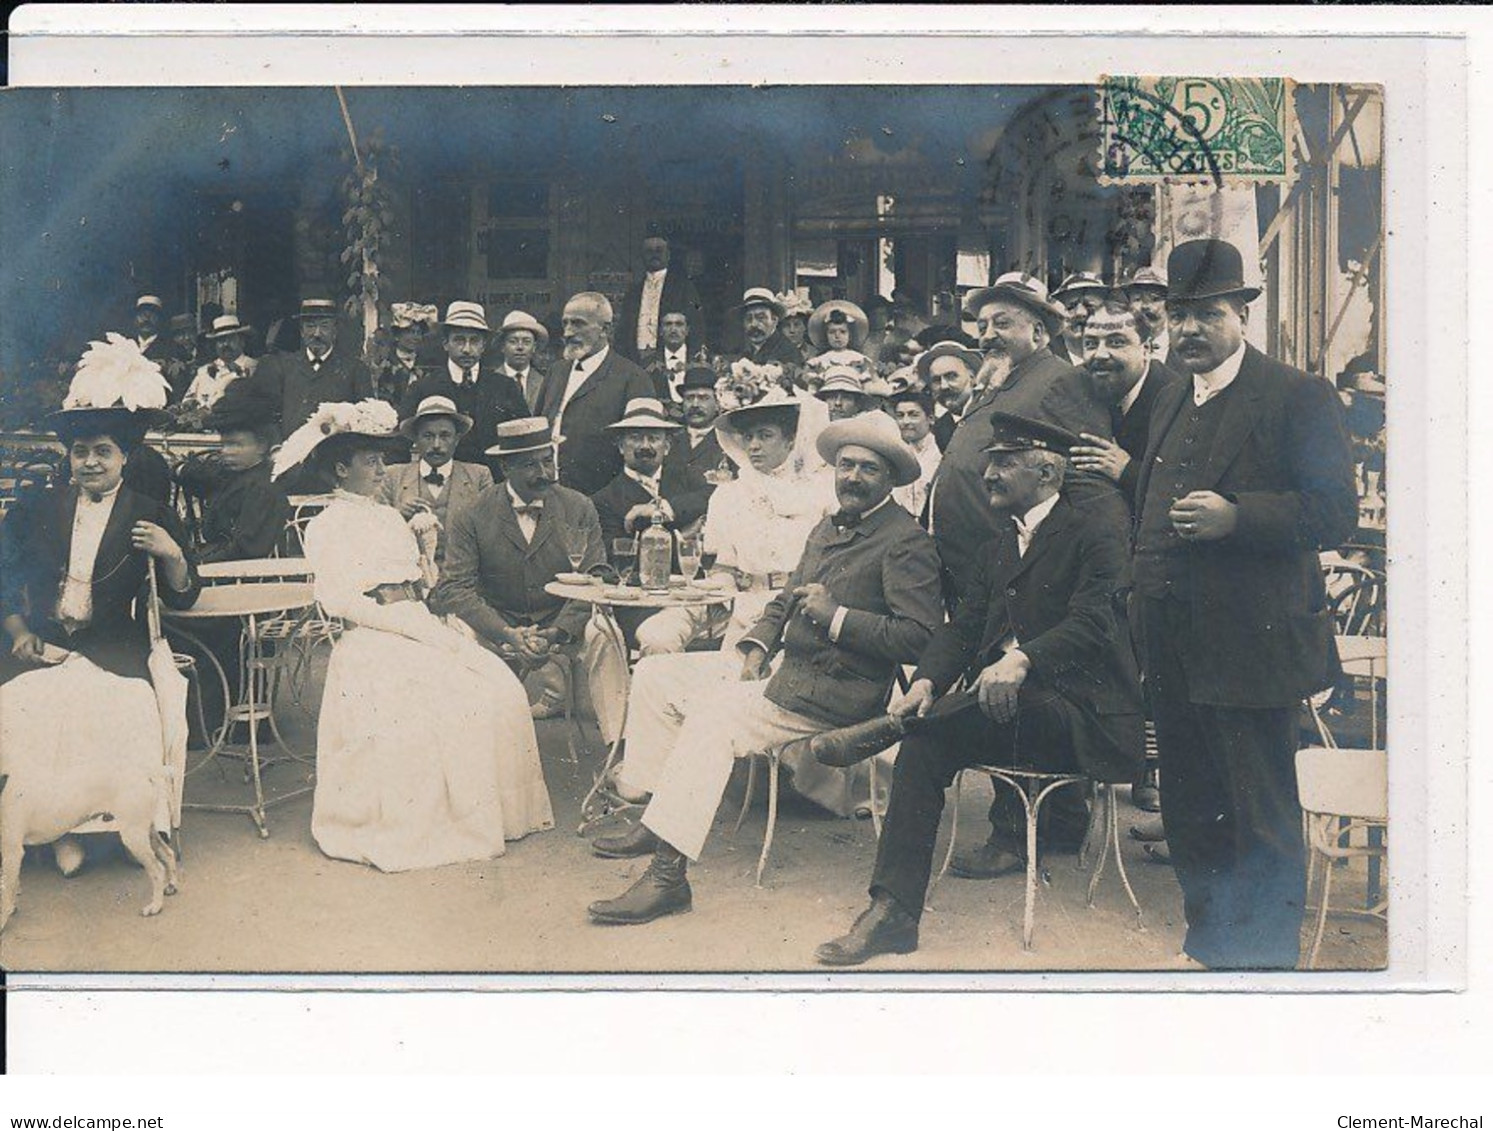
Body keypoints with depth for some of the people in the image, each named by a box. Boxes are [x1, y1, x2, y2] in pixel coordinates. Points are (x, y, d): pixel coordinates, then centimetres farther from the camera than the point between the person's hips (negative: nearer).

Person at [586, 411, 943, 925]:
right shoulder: (826, 529, 19)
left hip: (832, 694, -10)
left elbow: (920, 638, -20)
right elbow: (786, 599, 25)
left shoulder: (906, 542, -10)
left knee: (711, 718, -23)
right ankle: (650, 820, 5)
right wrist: (757, 648, 6)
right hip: (787, 670, 10)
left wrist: (835, 616, -19)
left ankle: (667, 875, -22)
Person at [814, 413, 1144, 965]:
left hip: (1074, 712, -6)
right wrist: (926, 682, -10)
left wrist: (1021, 659, -37)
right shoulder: (997, 550, 21)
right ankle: (893, 911, -26)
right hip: (1007, 712, 6)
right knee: (925, 741, -21)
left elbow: (1090, 624, -19)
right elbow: (963, 628, 11)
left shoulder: (1095, 538, -3)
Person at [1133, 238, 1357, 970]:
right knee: (1188, 813, 17)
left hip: (1249, 648, -8)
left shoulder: (1297, 398, -7)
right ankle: (1208, 946, 33)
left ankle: (1267, 962, 14)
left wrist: (1235, 517, -24)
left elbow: (1335, 512, -14)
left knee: (1262, 822, 1)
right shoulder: (1170, 404, 17)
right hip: (1173, 654, 8)